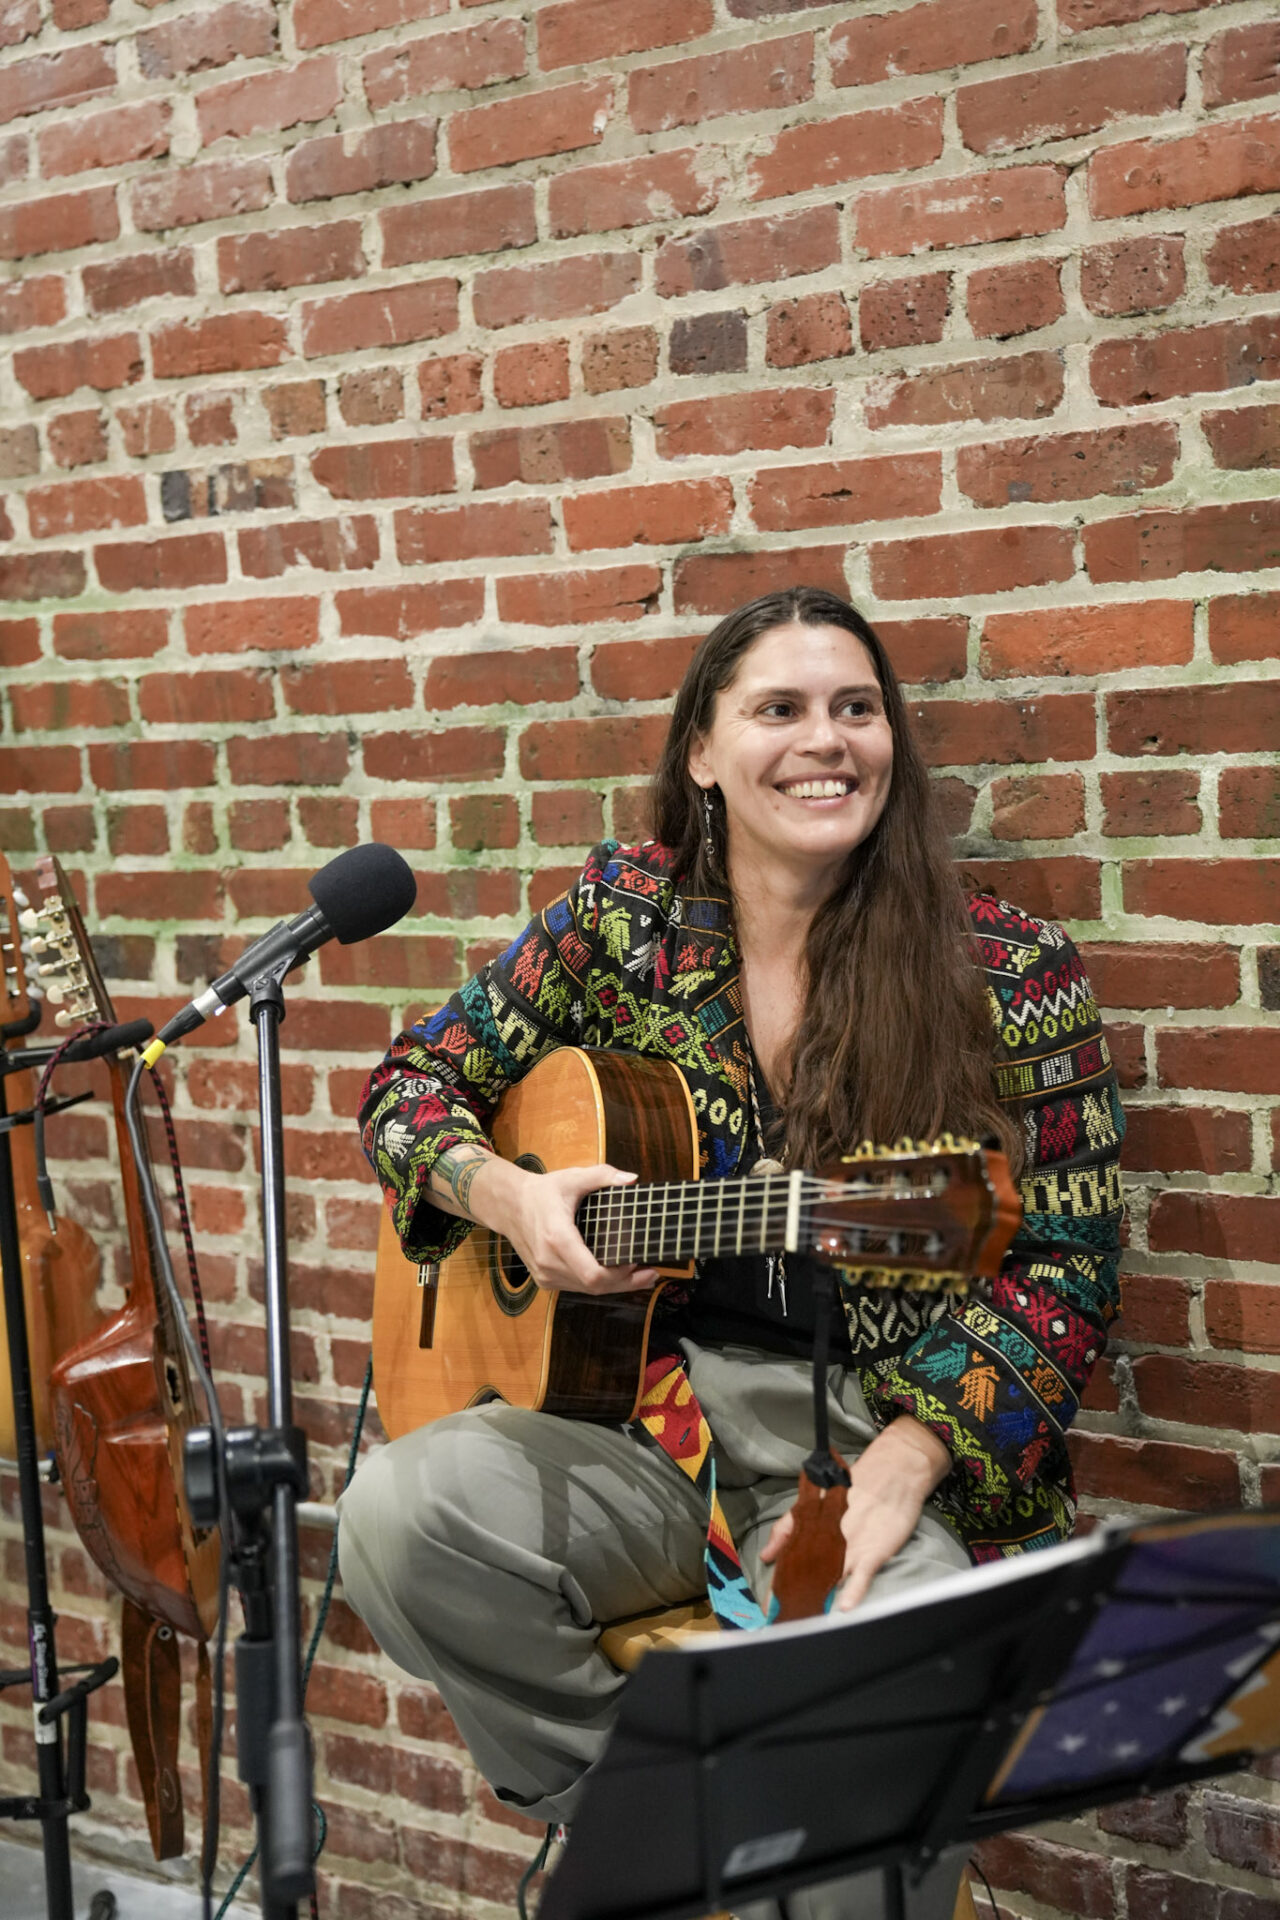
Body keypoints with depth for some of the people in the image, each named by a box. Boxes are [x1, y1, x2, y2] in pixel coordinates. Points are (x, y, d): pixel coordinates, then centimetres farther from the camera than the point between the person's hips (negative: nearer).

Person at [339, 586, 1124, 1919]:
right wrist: (508, 1197, -10)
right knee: (396, 1513, -25)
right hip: (647, 1413, 3)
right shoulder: (623, 915, 4)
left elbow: (1068, 1267, -4)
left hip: (896, 1445, -2)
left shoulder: (1011, 975, -4)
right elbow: (415, 1081, 11)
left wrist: (899, 1463, -16)